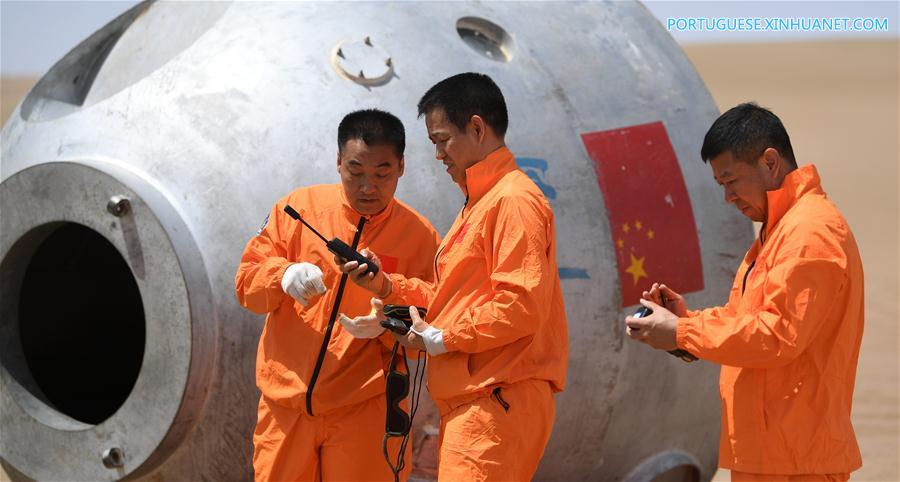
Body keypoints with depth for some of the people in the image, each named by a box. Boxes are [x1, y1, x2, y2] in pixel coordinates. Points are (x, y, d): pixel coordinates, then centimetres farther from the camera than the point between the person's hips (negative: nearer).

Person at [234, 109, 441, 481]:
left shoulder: (419, 236, 1)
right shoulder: (299, 208, 4)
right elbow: (246, 281, 5)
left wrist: (387, 325, -19)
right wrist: (284, 275, -17)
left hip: (363, 407, -1)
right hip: (286, 401, 2)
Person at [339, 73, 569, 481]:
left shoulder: (513, 202, -12)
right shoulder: (480, 202, 23)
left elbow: (521, 307, -20)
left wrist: (441, 339, -12)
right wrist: (387, 286, 11)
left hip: (498, 402, -10)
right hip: (470, 405, 10)